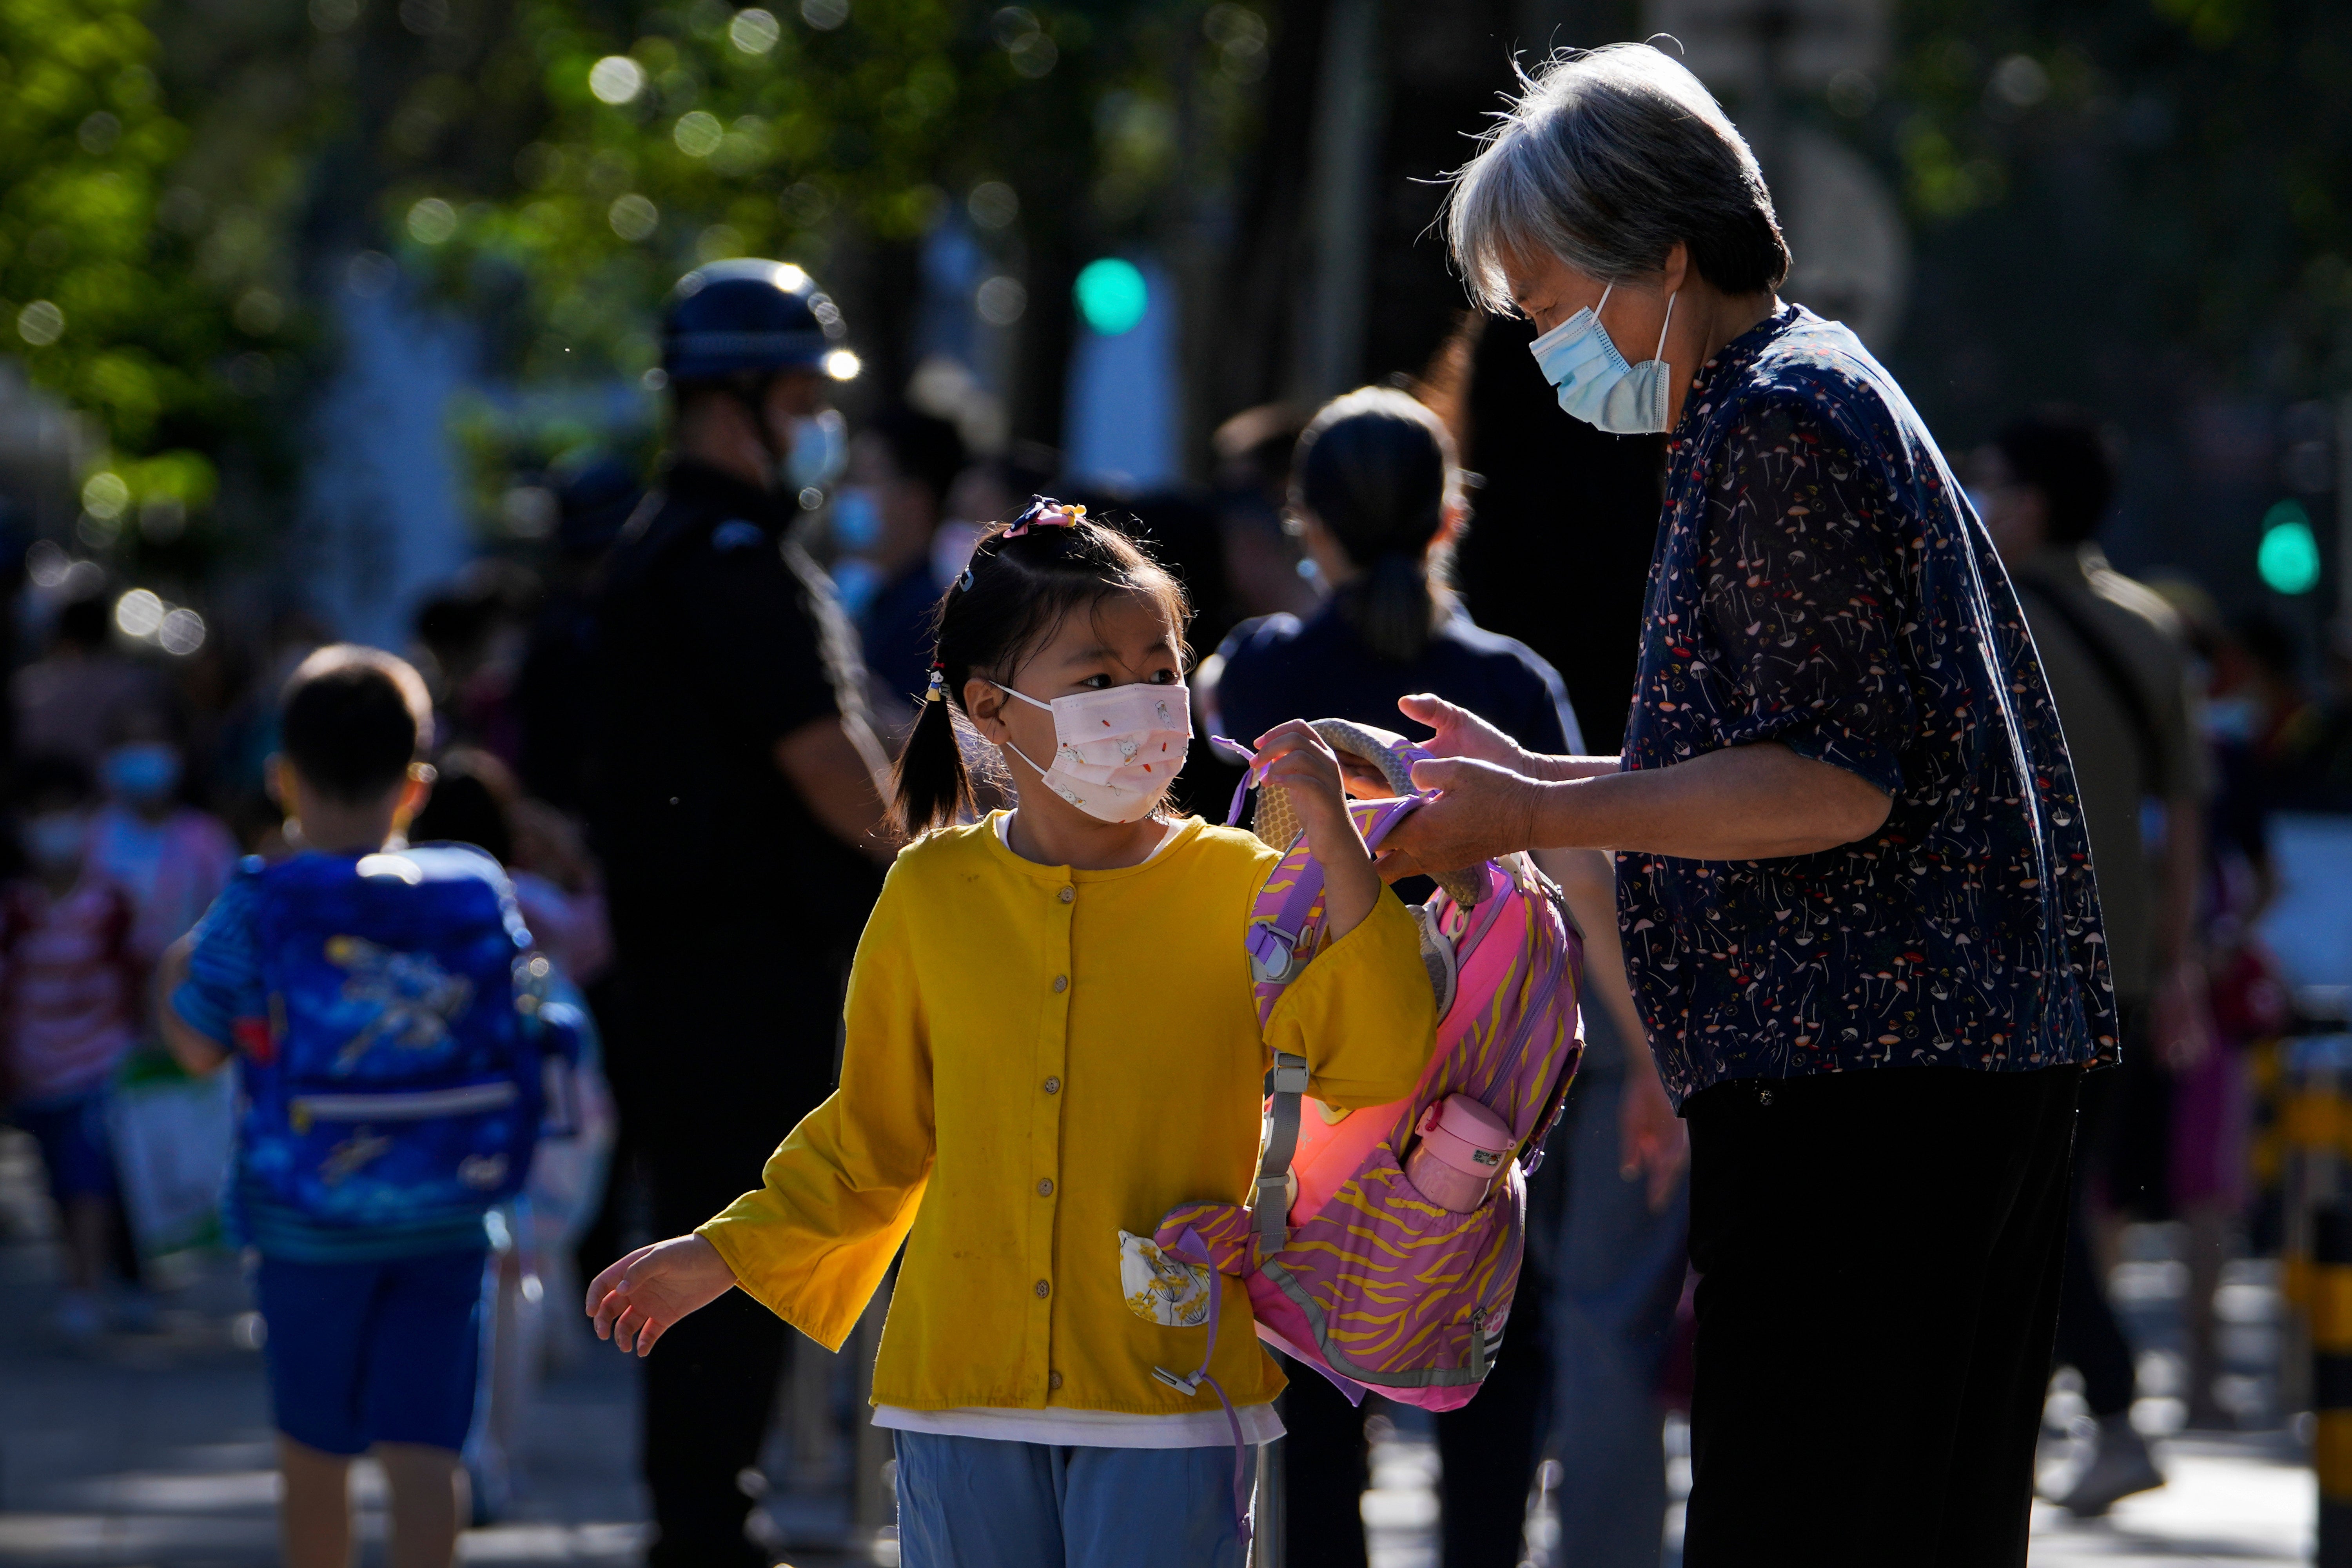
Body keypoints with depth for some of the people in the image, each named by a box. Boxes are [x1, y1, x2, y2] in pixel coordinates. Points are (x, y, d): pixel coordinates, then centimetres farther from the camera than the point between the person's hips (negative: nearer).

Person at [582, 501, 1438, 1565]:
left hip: (1165, 1391, -2)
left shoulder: (1234, 887, 0)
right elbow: (874, 1137, 15)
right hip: (963, 1390, 2)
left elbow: (1375, 1063, -13)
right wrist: (727, 1254, 11)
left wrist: (1331, 836, -19)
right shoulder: (931, 895, 5)